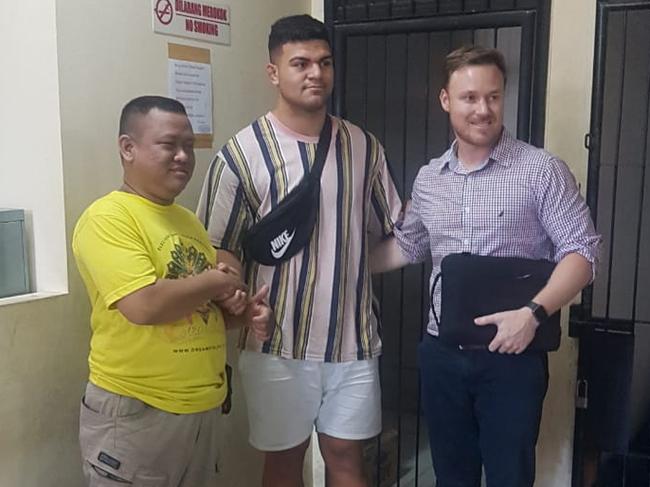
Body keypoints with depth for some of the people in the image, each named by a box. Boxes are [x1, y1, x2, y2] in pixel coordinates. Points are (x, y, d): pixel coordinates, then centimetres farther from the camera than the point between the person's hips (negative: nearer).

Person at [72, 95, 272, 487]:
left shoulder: (189, 220, 12)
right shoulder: (107, 217, -14)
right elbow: (144, 306, -27)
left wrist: (244, 312, -1)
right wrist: (215, 282, -12)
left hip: (204, 407, 8)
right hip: (135, 412, -7)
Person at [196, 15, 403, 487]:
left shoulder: (364, 146, 3)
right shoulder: (242, 153, -9)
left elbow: (395, 231, 11)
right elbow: (218, 253, -6)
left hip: (354, 338, 3)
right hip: (279, 344, -2)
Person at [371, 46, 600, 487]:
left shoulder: (542, 171, -9)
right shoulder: (428, 178, 7)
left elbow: (582, 251, -11)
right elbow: (407, 246, 21)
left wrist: (534, 312, -24)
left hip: (513, 356, -4)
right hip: (441, 354, 5)